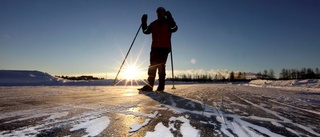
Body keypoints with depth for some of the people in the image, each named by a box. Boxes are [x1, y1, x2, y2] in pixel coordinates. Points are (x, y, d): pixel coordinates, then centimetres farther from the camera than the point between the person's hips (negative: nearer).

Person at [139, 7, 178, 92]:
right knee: (152, 66, 0)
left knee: (161, 66, -8)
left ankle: (161, 86, -2)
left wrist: (170, 18, -18)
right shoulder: (153, 24, 19)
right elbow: (146, 31, 14)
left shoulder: (168, 22, 7)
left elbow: (174, 28, -11)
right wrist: (144, 22, 3)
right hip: (155, 48, 4)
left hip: (164, 48, -4)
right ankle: (150, 85, 3)